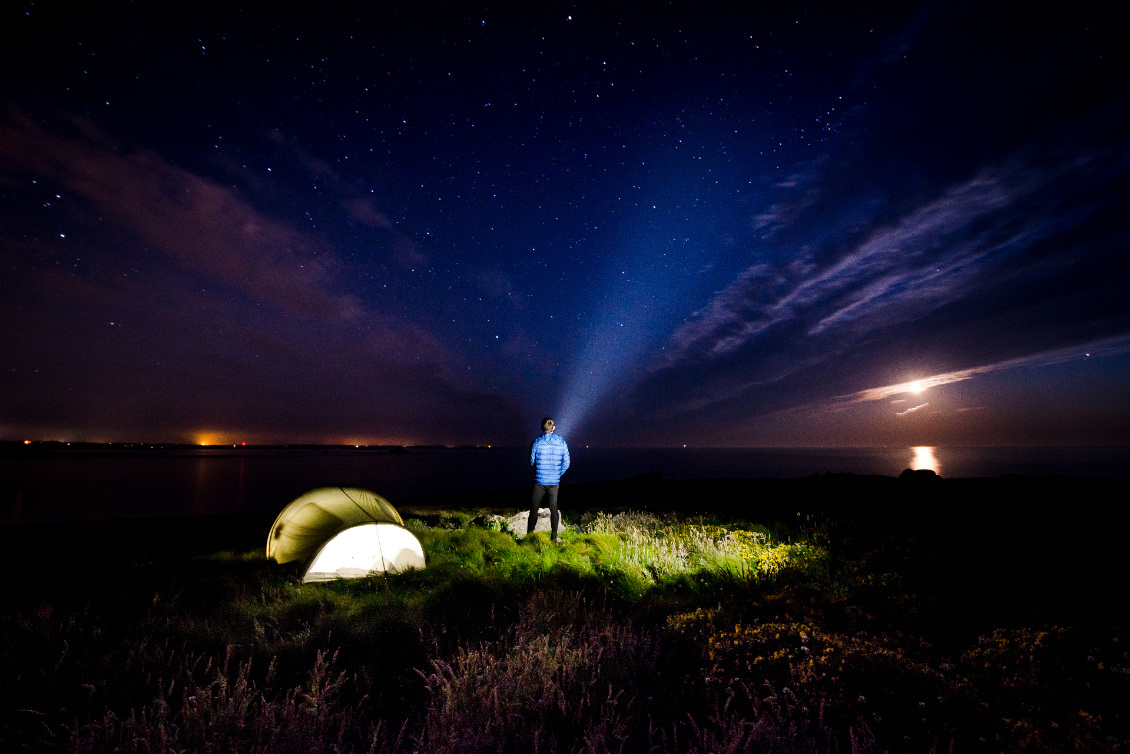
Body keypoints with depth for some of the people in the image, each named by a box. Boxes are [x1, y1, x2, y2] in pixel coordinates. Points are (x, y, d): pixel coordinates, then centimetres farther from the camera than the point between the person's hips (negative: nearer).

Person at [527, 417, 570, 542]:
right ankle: (554, 538, 16)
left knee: (534, 508, 8)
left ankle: (529, 535, 13)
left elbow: (532, 461, 0)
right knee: (553, 508, 12)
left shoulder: (537, 442, -9)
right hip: (555, 482, 2)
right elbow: (566, 463, 1)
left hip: (539, 481, -2)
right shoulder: (562, 442, -1)